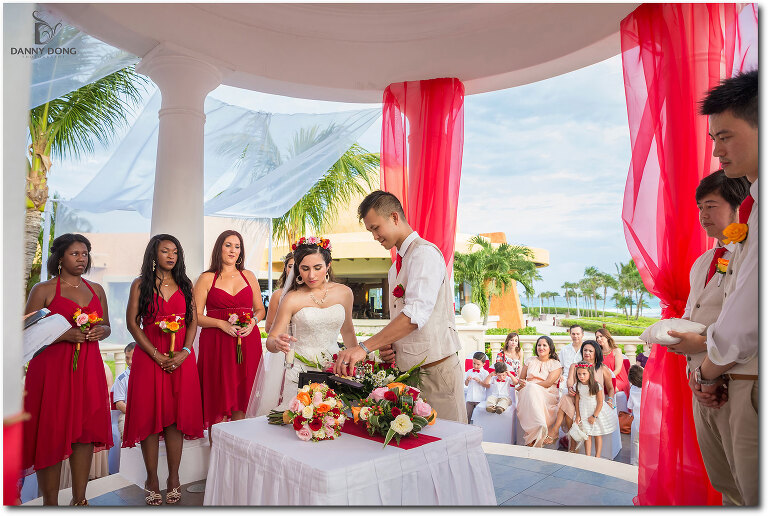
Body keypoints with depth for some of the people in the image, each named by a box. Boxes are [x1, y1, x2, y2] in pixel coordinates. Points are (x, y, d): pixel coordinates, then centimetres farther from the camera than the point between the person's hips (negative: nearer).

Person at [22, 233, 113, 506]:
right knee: (51, 434, 0)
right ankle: (50, 503, 13)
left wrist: (100, 330, -2)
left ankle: (79, 499, 19)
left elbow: (106, 326, 20)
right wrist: (64, 335, -18)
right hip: (52, 368, -4)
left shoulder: (96, 290, 13)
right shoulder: (43, 290, -1)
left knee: (85, 431, 6)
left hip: (89, 368, 4)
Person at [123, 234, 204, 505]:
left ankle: (174, 478, 14)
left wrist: (184, 352, -8)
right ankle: (152, 479, 14)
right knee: (150, 415, 2)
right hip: (149, 358, -1)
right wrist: (156, 355, -11)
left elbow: (193, 321, 7)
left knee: (176, 415, 3)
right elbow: (132, 322, -2)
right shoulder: (141, 284, 4)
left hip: (181, 358, 2)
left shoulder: (185, 285, 10)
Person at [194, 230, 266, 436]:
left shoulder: (249, 276, 13)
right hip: (216, 344, -2)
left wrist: (253, 321, -4)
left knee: (242, 398, 3)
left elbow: (260, 309, 17)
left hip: (247, 342, 3)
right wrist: (222, 324, -15)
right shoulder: (206, 278, 4)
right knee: (218, 399, -2)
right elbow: (196, 316, -1)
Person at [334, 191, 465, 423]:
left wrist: (365, 347, -32)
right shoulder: (396, 266, 16)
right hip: (406, 369, 9)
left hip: (435, 371, -8)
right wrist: (386, 345, 2)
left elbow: (417, 313, -28)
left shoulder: (424, 253, -13)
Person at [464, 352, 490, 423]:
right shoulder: (469, 371, 9)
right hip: (470, 398, 3)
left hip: (480, 399, -3)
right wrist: (467, 380, -5)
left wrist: (479, 381, -18)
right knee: (467, 415, 3)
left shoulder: (485, 373, -3)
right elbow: (466, 384, 16)